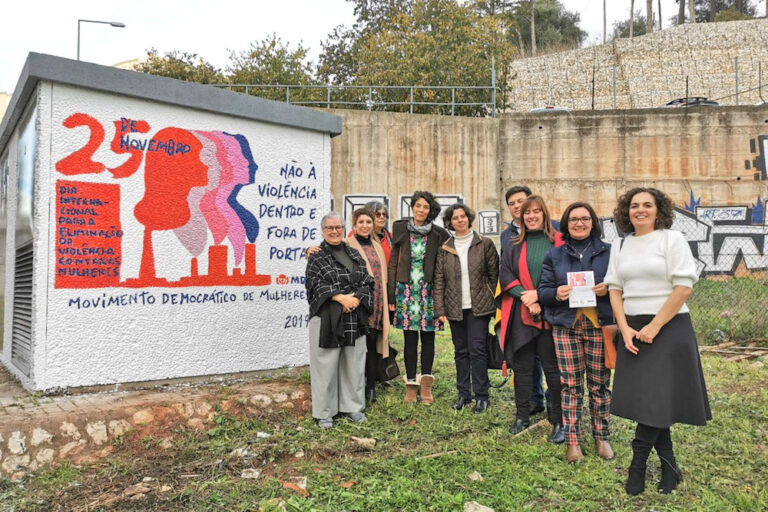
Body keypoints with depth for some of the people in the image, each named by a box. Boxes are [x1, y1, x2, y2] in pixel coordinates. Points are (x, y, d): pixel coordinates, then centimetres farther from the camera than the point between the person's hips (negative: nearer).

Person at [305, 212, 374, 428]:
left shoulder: (354, 254, 14)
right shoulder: (316, 256, 2)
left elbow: (367, 281, 8)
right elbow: (315, 284, -10)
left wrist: (356, 298, -11)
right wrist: (340, 297, -19)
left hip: (355, 319, 4)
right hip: (326, 318, -4)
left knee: (354, 362, 9)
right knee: (326, 364, 0)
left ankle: (352, 406, 22)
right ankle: (324, 412, 12)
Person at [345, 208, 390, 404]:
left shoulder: (377, 246, 17)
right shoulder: (348, 245, -1)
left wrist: (386, 302, 17)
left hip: (377, 302, 6)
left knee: (373, 343, 8)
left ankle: (371, 386, 18)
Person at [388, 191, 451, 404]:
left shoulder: (438, 234, 2)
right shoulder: (400, 230, 3)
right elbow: (393, 262, 4)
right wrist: (391, 295, 0)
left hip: (429, 290, 0)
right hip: (406, 289, 0)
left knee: (428, 336, 3)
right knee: (410, 337, 3)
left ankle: (426, 384, 11)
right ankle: (411, 384, 12)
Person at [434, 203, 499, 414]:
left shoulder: (484, 244, 2)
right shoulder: (445, 249, 7)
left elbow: (494, 275, 3)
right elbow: (439, 280, 5)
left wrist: (494, 302, -1)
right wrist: (440, 309, -1)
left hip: (478, 306, -3)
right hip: (455, 307, 3)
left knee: (477, 349, -4)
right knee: (460, 351, 10)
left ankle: (481, 396, 5)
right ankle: (463, 394, 19)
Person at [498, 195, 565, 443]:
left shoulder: (558, 242, 3)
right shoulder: (515, 245, 10)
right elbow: (505, 274, 1)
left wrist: (539, 294, -13)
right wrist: (525, 297, -12)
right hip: (521, 314, 3)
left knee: (552, 367, 1)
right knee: (522, 366, 9)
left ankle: (558, 421, 11)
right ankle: (522, 416, 21)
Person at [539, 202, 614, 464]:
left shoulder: (608, 251, 8)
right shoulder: (554, 255, 11)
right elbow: (542, 290, 9)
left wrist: (607, 288, -12)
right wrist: (556, 293, -12)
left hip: (599, 324, 0)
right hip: (565, 326, 1)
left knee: (599, 383, 4)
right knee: (570, 384, 2)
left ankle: (602, 437, 21)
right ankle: (572, 440, 12)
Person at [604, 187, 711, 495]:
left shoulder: (672, 239, -4)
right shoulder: (620, 246, 10)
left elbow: (684, 287, -11)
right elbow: (614, 289, 8)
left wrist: (654, 327, -15)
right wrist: (625, 328, -6)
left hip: (668, 328, -5)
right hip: (633, 330, 5)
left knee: (657, 397, -7)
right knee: (642, 398, 6)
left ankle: (638, 465, 6)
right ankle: (669, 467, 20)